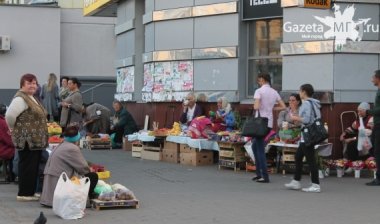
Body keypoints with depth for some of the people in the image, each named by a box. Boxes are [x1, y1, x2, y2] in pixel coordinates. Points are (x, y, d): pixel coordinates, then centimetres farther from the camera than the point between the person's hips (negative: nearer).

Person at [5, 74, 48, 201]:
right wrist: (14, 129, -10)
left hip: (35, 140, 10)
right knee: (27, 166, -4)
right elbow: (10, 115, -25)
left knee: (33, 167, 13)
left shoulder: (32, 98, 16)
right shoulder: (20, 98, -15)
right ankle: (24, 194, 3)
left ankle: (30, 192, 21)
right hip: (26, 140, -10)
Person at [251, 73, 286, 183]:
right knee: (255, 146, 19)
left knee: (260, 149, -1)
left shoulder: (259, 91, -11)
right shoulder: (274, 92, 9)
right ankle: (259, 173, 20)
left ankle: (265, 176, -2)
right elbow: (283, 107, 8)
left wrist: (254, 106, 0)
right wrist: (271, 108, 12)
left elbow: (256, 107, -22)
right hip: (269, 123, 7)